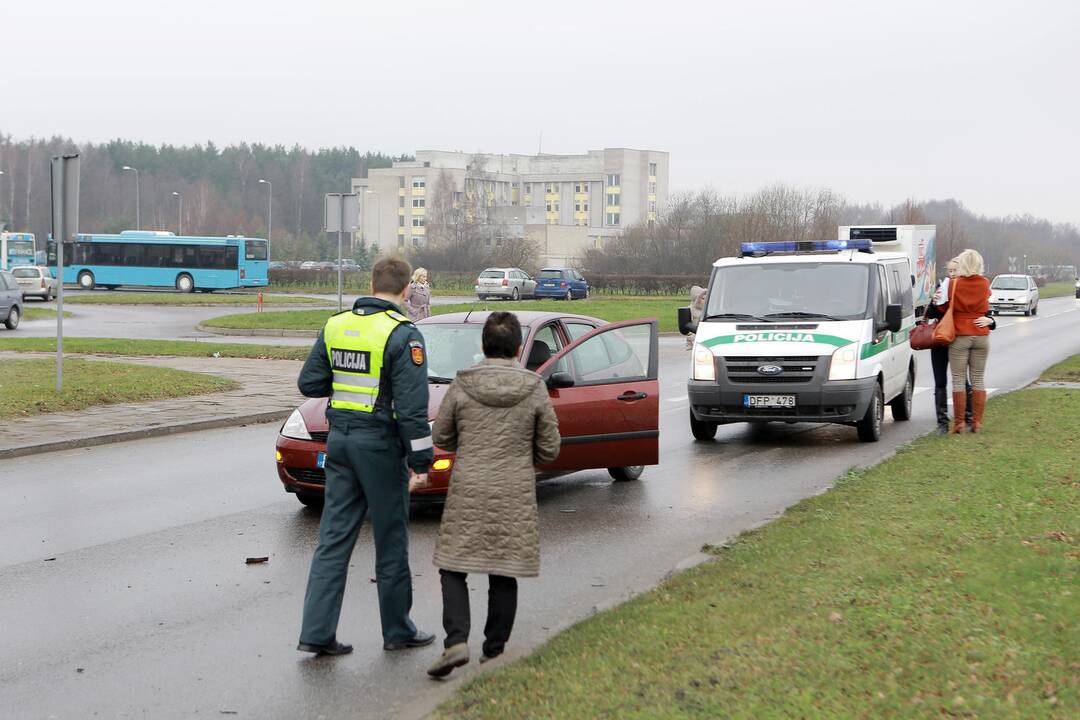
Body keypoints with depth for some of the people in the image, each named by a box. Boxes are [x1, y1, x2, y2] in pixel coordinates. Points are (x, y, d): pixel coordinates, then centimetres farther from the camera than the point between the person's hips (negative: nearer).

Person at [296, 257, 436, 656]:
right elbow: (412, 406, -17)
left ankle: (316, 632, 3)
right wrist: (421, 459, -11)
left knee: (334, 538, 7)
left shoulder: (335, 325, 5)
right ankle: (397, 630, 19)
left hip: (340, 439, 5)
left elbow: (309, 382, 10)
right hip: (380, 443, -5)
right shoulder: (402, 334, -13)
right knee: (391, 541, 7)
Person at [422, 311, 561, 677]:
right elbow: (549, 449, 1)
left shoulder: (462, 385, -5)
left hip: (467, 491, -1)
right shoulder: (534, 388, -4)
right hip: (515, 495, 1)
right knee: (504, 575, 10)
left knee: (454, 568, 7)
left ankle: (456, 642, -9)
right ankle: (493, 651, 14)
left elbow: (442, 438, 4)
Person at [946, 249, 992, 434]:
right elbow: (986, 306, 10)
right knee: (978, 380, 9)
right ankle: (977, 422, 9)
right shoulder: (985, 284, 0)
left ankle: (959, 423, 0)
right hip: (981, 336, 3)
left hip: (959, 337, -3)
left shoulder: (953, 284, -8)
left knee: (958, 380, 1)